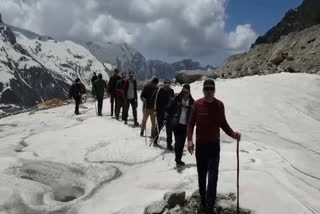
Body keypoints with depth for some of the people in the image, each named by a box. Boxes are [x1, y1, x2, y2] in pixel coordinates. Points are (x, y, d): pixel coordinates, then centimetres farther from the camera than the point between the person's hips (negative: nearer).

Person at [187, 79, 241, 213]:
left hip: (214, 145, -1)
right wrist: (190, 140, -13)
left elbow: (223, 124, 6)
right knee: (201, 174, 13)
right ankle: (203, 200, 31)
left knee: (213, 176, -6)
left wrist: (233, 134, -10)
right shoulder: (197, 104, -5)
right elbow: (191, 123, -1)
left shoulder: (219, 105, -4)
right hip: (200, 145, 1)